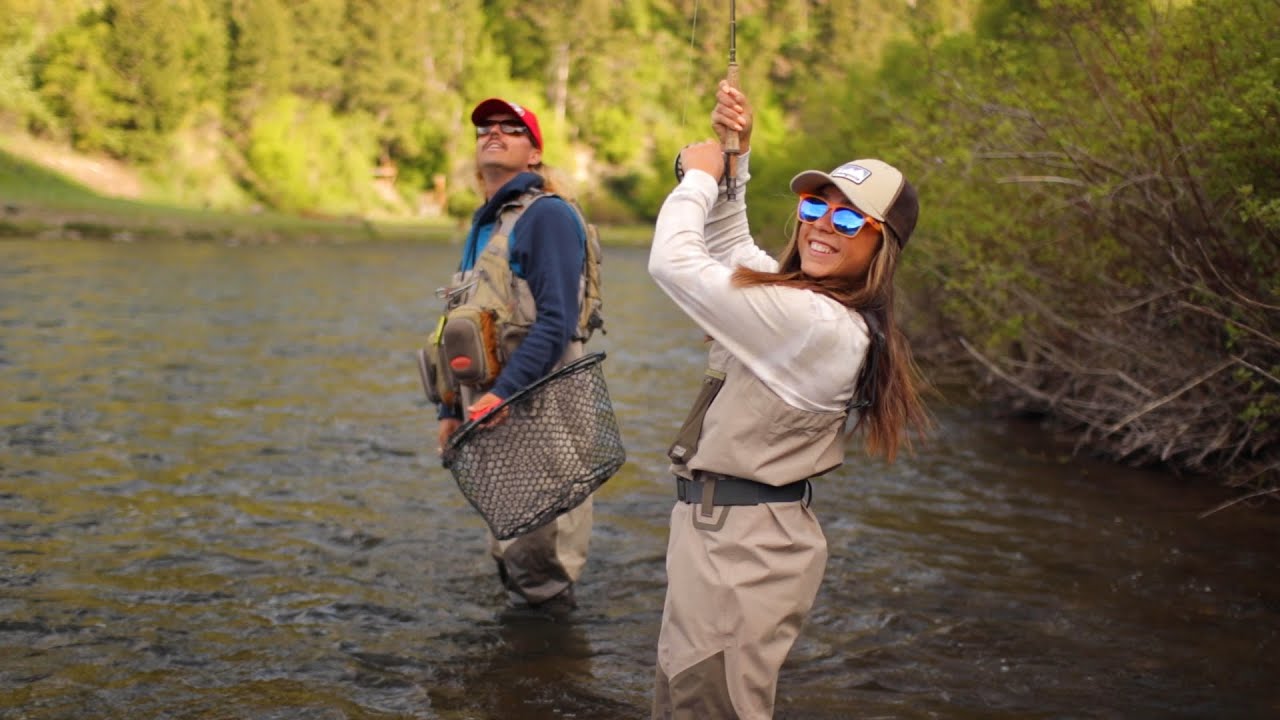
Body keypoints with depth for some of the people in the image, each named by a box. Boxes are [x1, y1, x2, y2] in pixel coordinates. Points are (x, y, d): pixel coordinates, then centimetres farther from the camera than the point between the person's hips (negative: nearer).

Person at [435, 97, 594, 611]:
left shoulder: (548, 215, -9)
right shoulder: (480, 226, 19)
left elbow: (557, 322, -19)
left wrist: (504, 393, -25)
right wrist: (450, 407, 18)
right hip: (487, 406, 9)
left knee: (539, 556, -4)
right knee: (507, 547, 16)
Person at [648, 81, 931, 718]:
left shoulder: (816, 325, -23)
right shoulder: (820, 302, 7)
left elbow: (673, 261, -21)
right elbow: (731, 246, 23)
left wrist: (701, 174, -5)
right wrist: (736, 159, 11)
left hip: (737, 542, -10)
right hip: (737, 534, 10)